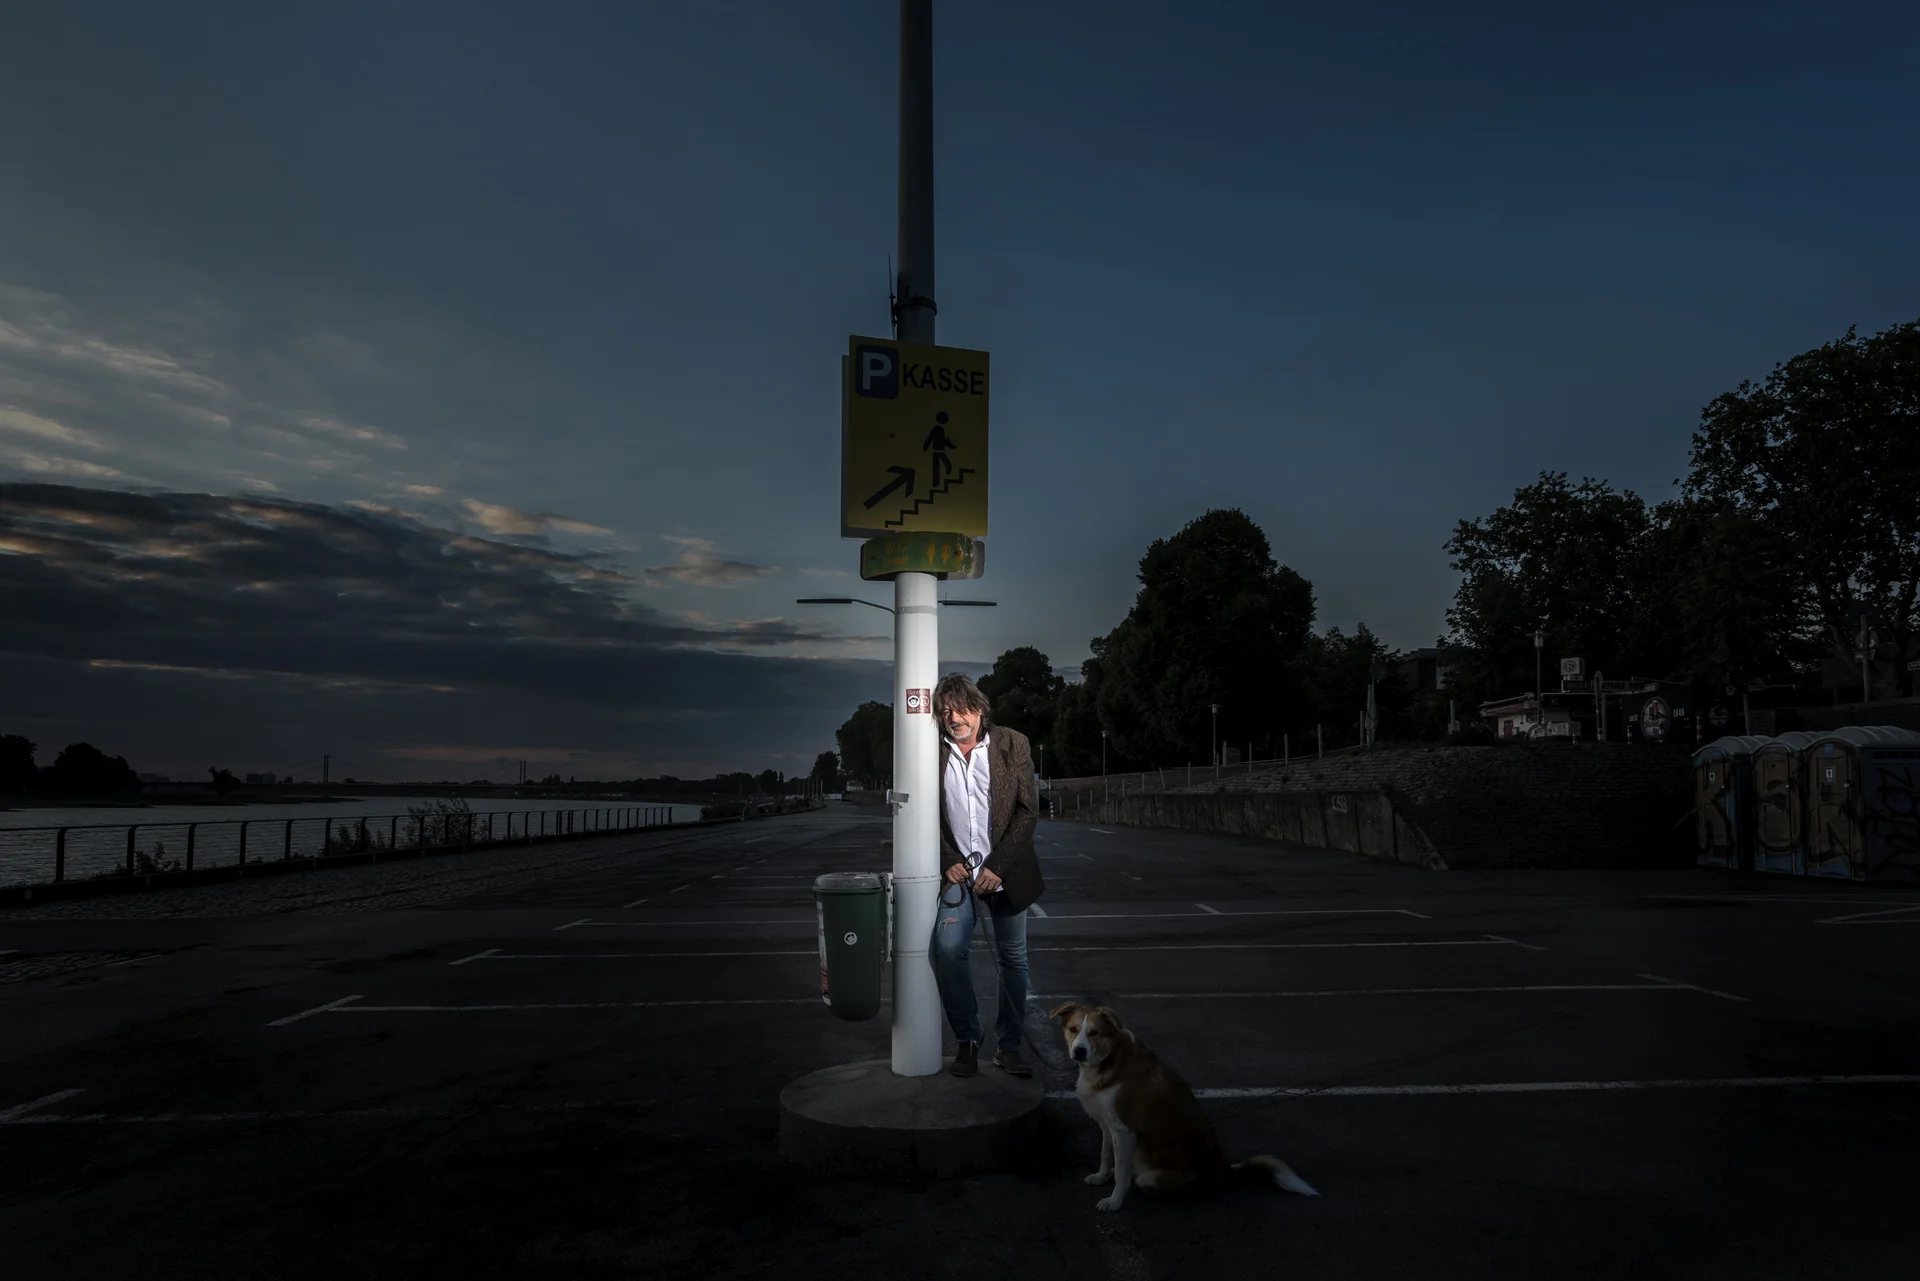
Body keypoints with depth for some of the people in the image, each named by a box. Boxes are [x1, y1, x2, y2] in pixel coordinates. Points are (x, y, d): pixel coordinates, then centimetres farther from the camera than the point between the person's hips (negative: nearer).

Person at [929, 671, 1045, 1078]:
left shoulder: (1012, 745, -5)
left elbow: (1028, 810, -5)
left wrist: (998, 867, -11)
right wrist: (948, 862, -6)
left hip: (1005, 871, 0)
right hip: (958, 871, 0)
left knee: (1012, 959, 5)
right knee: (948, 949, -16)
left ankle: (1008, 1047, 20)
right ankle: (967, 1041, 0)